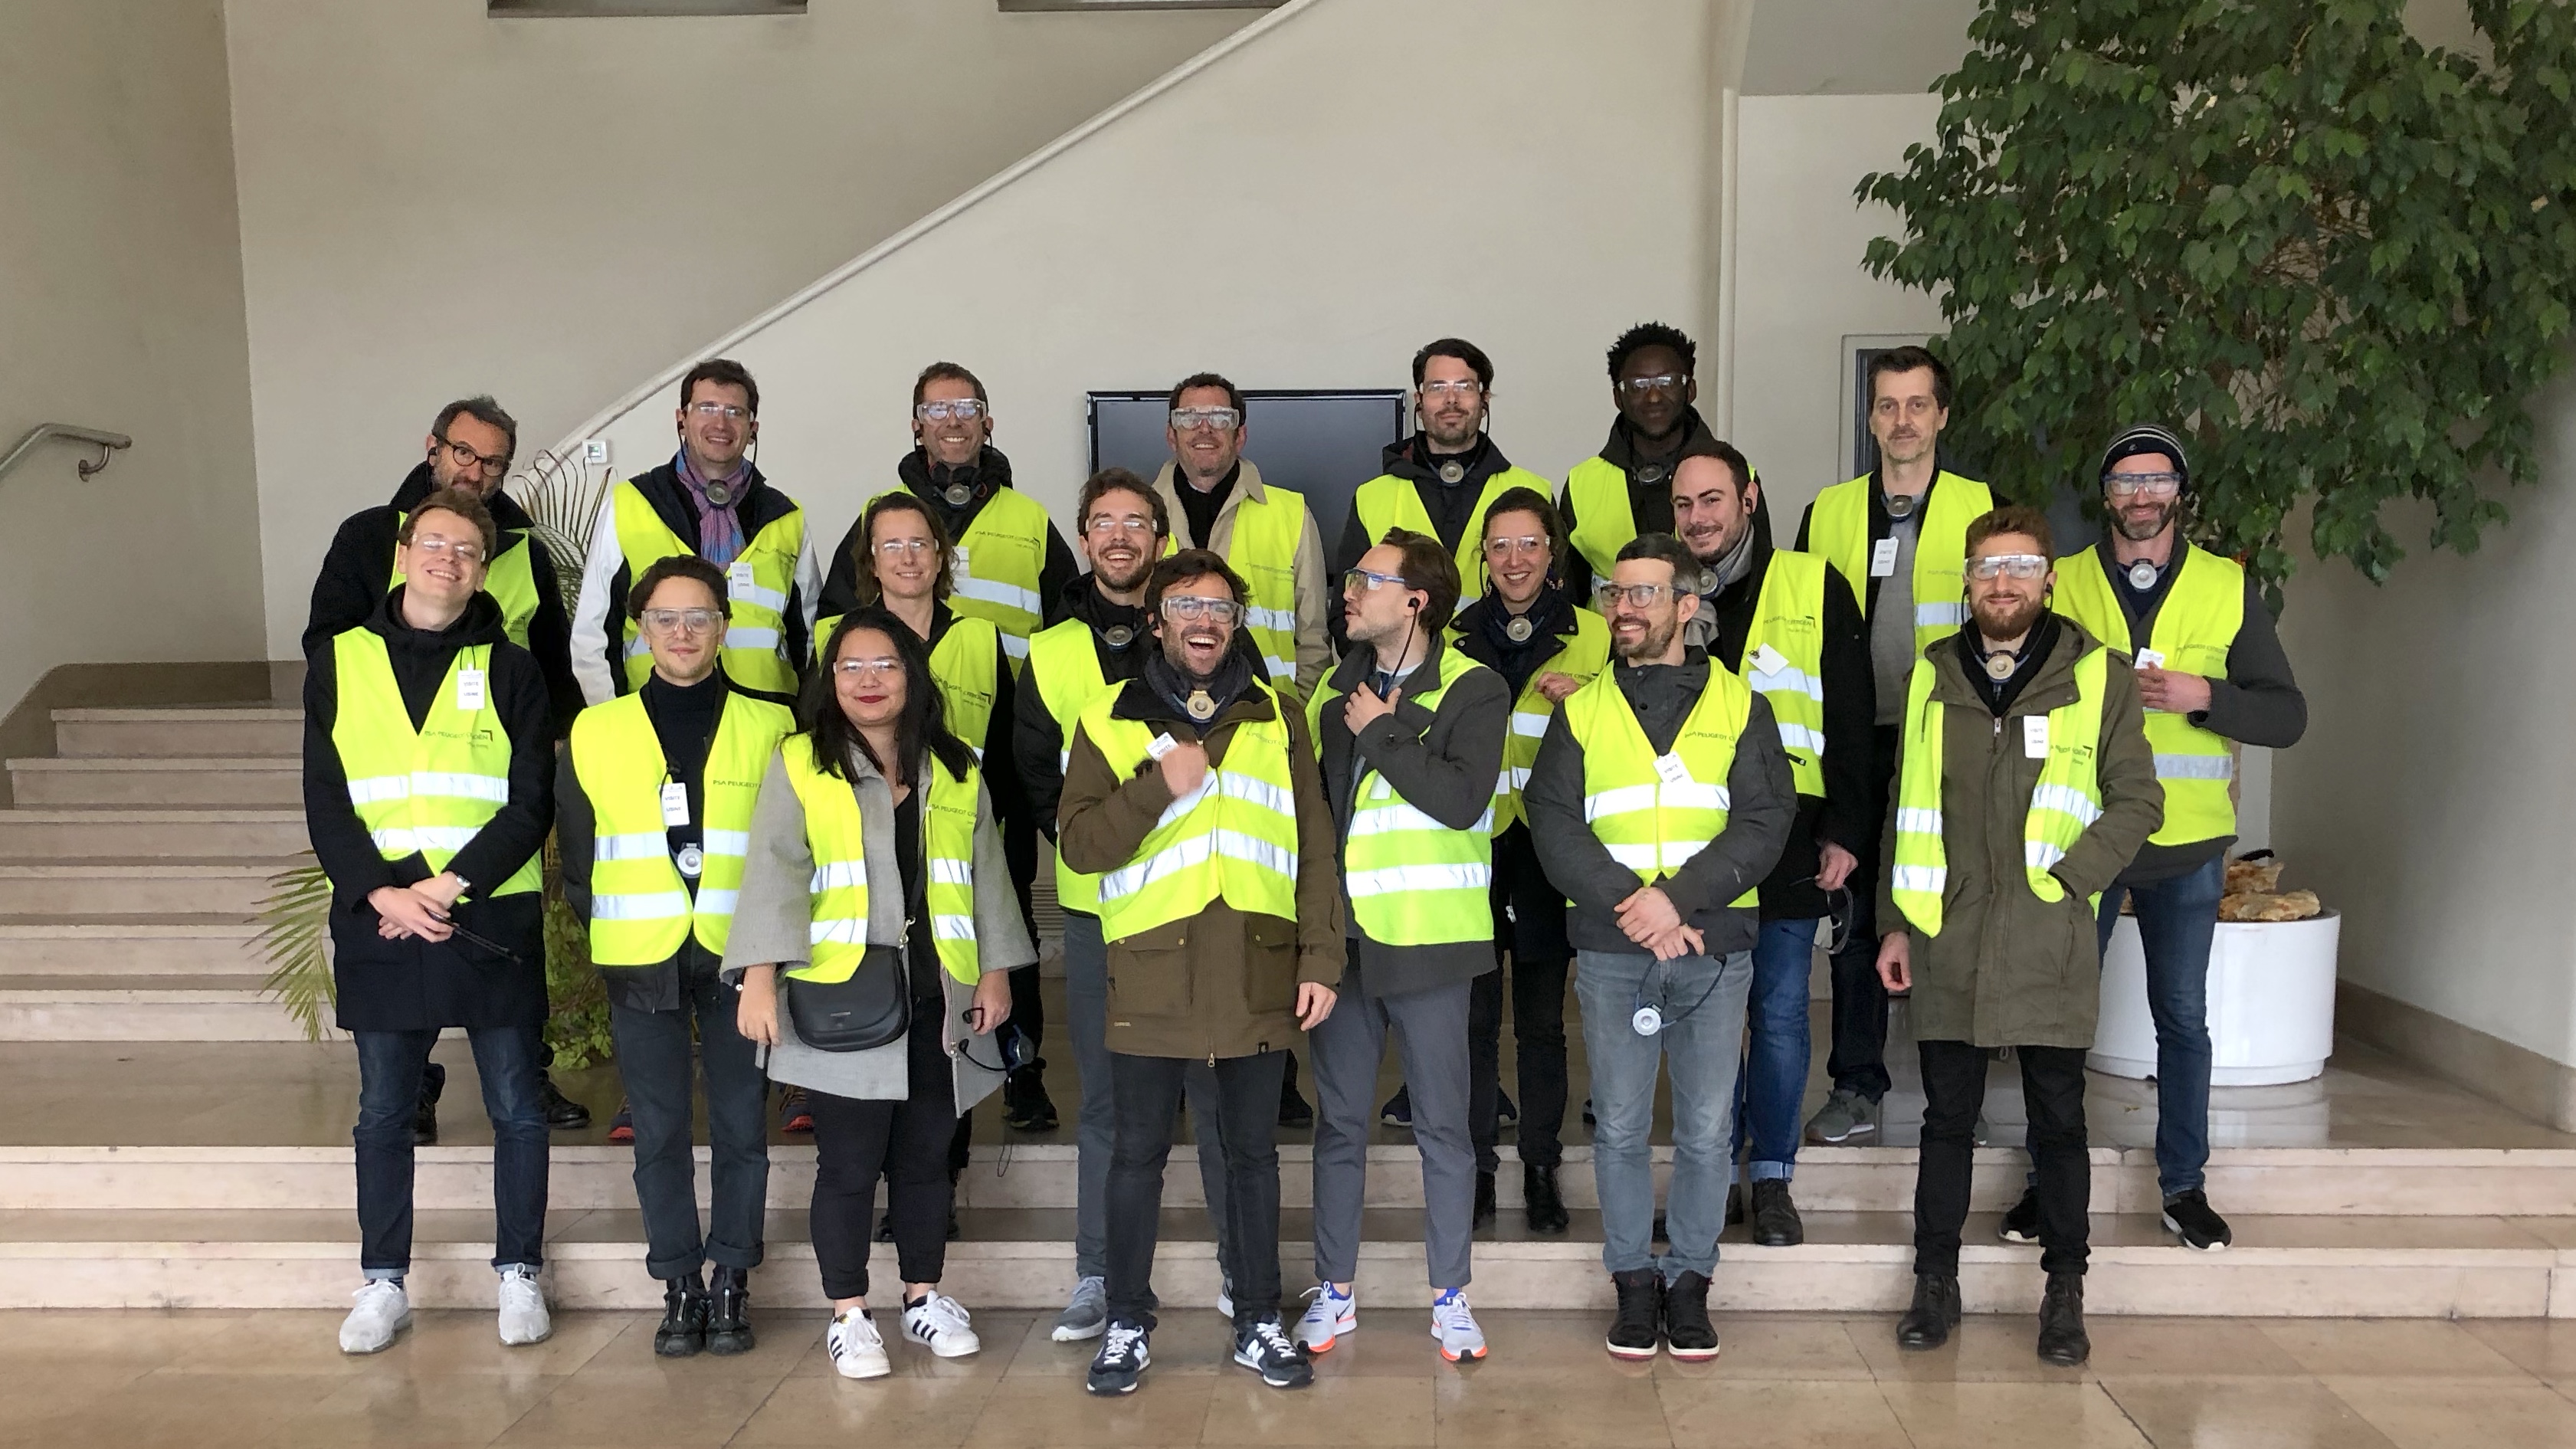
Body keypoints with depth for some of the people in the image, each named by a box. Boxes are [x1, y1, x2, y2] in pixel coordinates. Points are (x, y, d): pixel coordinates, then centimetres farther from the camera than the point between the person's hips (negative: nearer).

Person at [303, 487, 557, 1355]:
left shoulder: (510, 671, 4)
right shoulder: (339, 664, 8)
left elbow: (532, 805, -3)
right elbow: (325, 803, 2)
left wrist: (448, 886, -15)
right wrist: (385, 893, -12)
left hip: (492, 919, -1)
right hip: (378, 923, 1)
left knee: (515, 1108, 5)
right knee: (384, 1112, 10)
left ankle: (519, 1274, 18)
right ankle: (384, 1285, 22)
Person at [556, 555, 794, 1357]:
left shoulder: (770, 728, 2)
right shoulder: (595, 733, 7)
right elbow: (576, 854, 14)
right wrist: (609, 929, 10)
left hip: (738, 960, -1)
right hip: (641, 963, 1)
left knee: (740, 1124, 4)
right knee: (659, 1130, 7)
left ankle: (731, 1281, 17)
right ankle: (680, 1282, 20)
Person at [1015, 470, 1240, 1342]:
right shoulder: (1051, 654, 10)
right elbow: (1037, 776, 13)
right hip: (1096, 901, 2)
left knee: (1218, 1085, 4)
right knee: (1105, 1096, 8)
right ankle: (1099, 1277, 18)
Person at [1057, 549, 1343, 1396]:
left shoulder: (1277, 717, 9)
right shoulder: (1110, 721, 5)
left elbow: (1315, 847, 7)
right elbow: (1079, 844, -4)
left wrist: (1321, 960, 1)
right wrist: (1162, 784, -15)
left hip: (1258, 971, 1)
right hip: (1152, 972, -1)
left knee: (1252, 1150, 11)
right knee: (1138, 1152, 8)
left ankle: (1260, 1324, 25)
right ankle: (1127, 1326, 23)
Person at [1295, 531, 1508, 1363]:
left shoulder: (1472, 691, -5)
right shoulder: (1336, 690, 12)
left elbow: (1461, 797, -21)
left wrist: (1381, 733, -13)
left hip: (1428, 941, -4)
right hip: (1341, 937, 4)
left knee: (1442, 1124, 6)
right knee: (1339, 1121, 11)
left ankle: (1450, 1296, 20)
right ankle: (1334, 1292, 24)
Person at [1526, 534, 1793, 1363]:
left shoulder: (1739, 707, 6)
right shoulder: (1581, 711, 8)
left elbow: (1764, 821, -4)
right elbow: (1553, 823, -1)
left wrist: (1678, 897, -16)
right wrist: (1630, 904, -14)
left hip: (1715, 950, 0)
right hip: (1610, 952, 1)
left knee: (1705, 1130, 6)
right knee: (1620, 1128, 6)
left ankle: (1690, 1280, 21)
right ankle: (1634, 1280, 20)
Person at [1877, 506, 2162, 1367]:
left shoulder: (2097, 676, 2)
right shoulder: (1930, 677, 9)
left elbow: (2137, 800, 2)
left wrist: (2065, 876, -11)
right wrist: (1896, 923, 8)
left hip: (2050, 946, -2)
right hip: (1948, 943, 2)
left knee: (2058, 1123, 8)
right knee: (1947, 1117, 10)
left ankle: (2065, 1294, 21)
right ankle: (1937, 1281, 22)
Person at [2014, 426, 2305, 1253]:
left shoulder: (2229, 588, 4)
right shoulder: (2061, 583, 3)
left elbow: (2288, 715, 0)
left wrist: (2203, 696, -16)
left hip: (2187, 844, 0)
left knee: (2182, 1016, 10)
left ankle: (2184, 1184, 24)